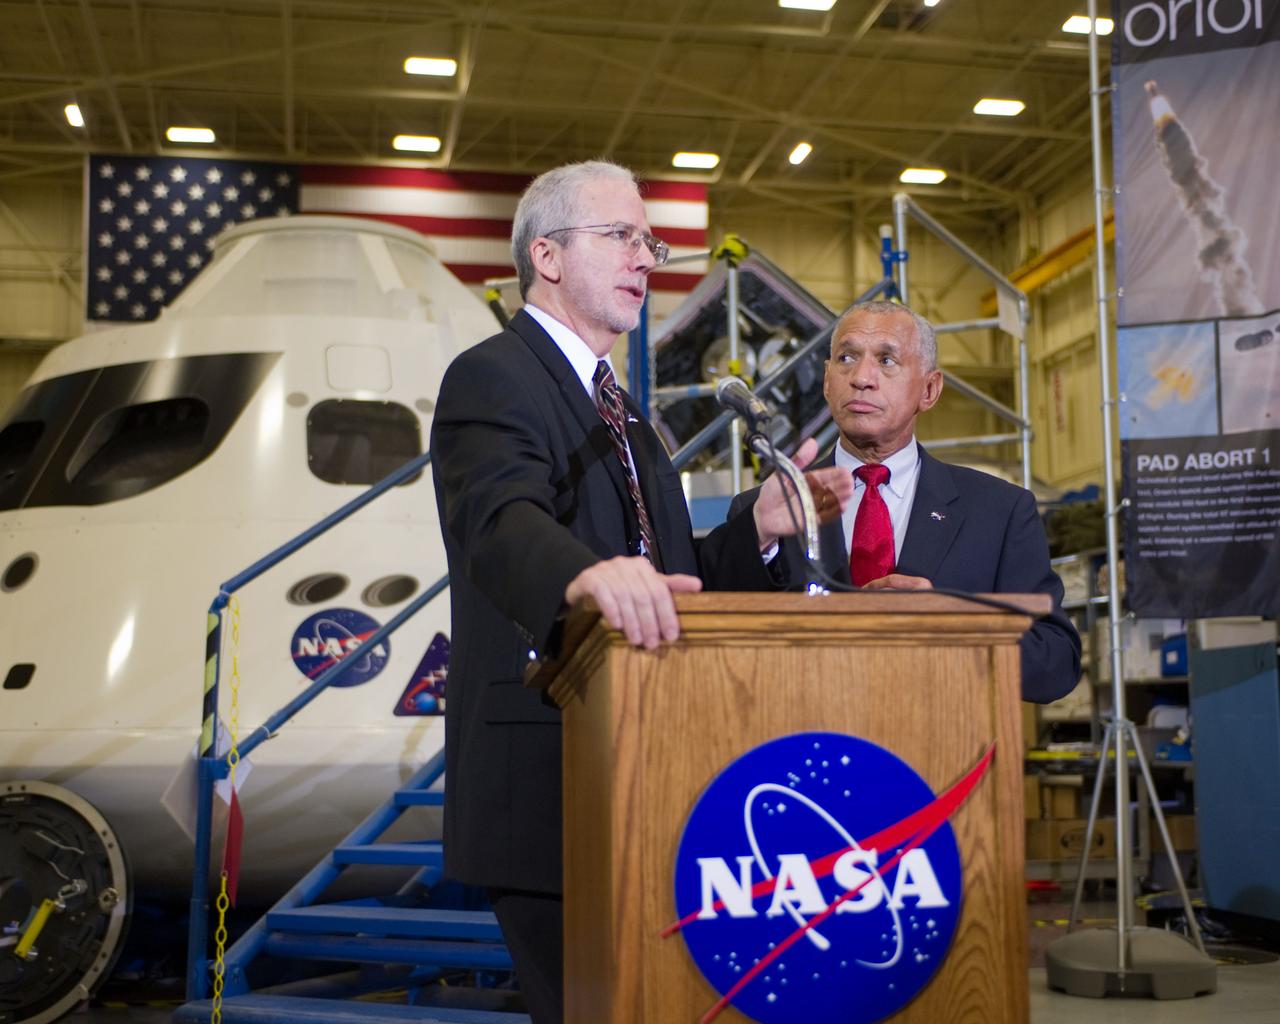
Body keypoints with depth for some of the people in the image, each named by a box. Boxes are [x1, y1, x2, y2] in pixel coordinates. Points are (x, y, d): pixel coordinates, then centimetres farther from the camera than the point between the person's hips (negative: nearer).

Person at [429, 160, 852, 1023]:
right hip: (547, 782, -9)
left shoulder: (620, 410, 20)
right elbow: (503, 518, -30)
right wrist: (587, 574, -51)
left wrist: (758, 528, -1)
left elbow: (664, 572, 16)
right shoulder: (491, 379, -9)